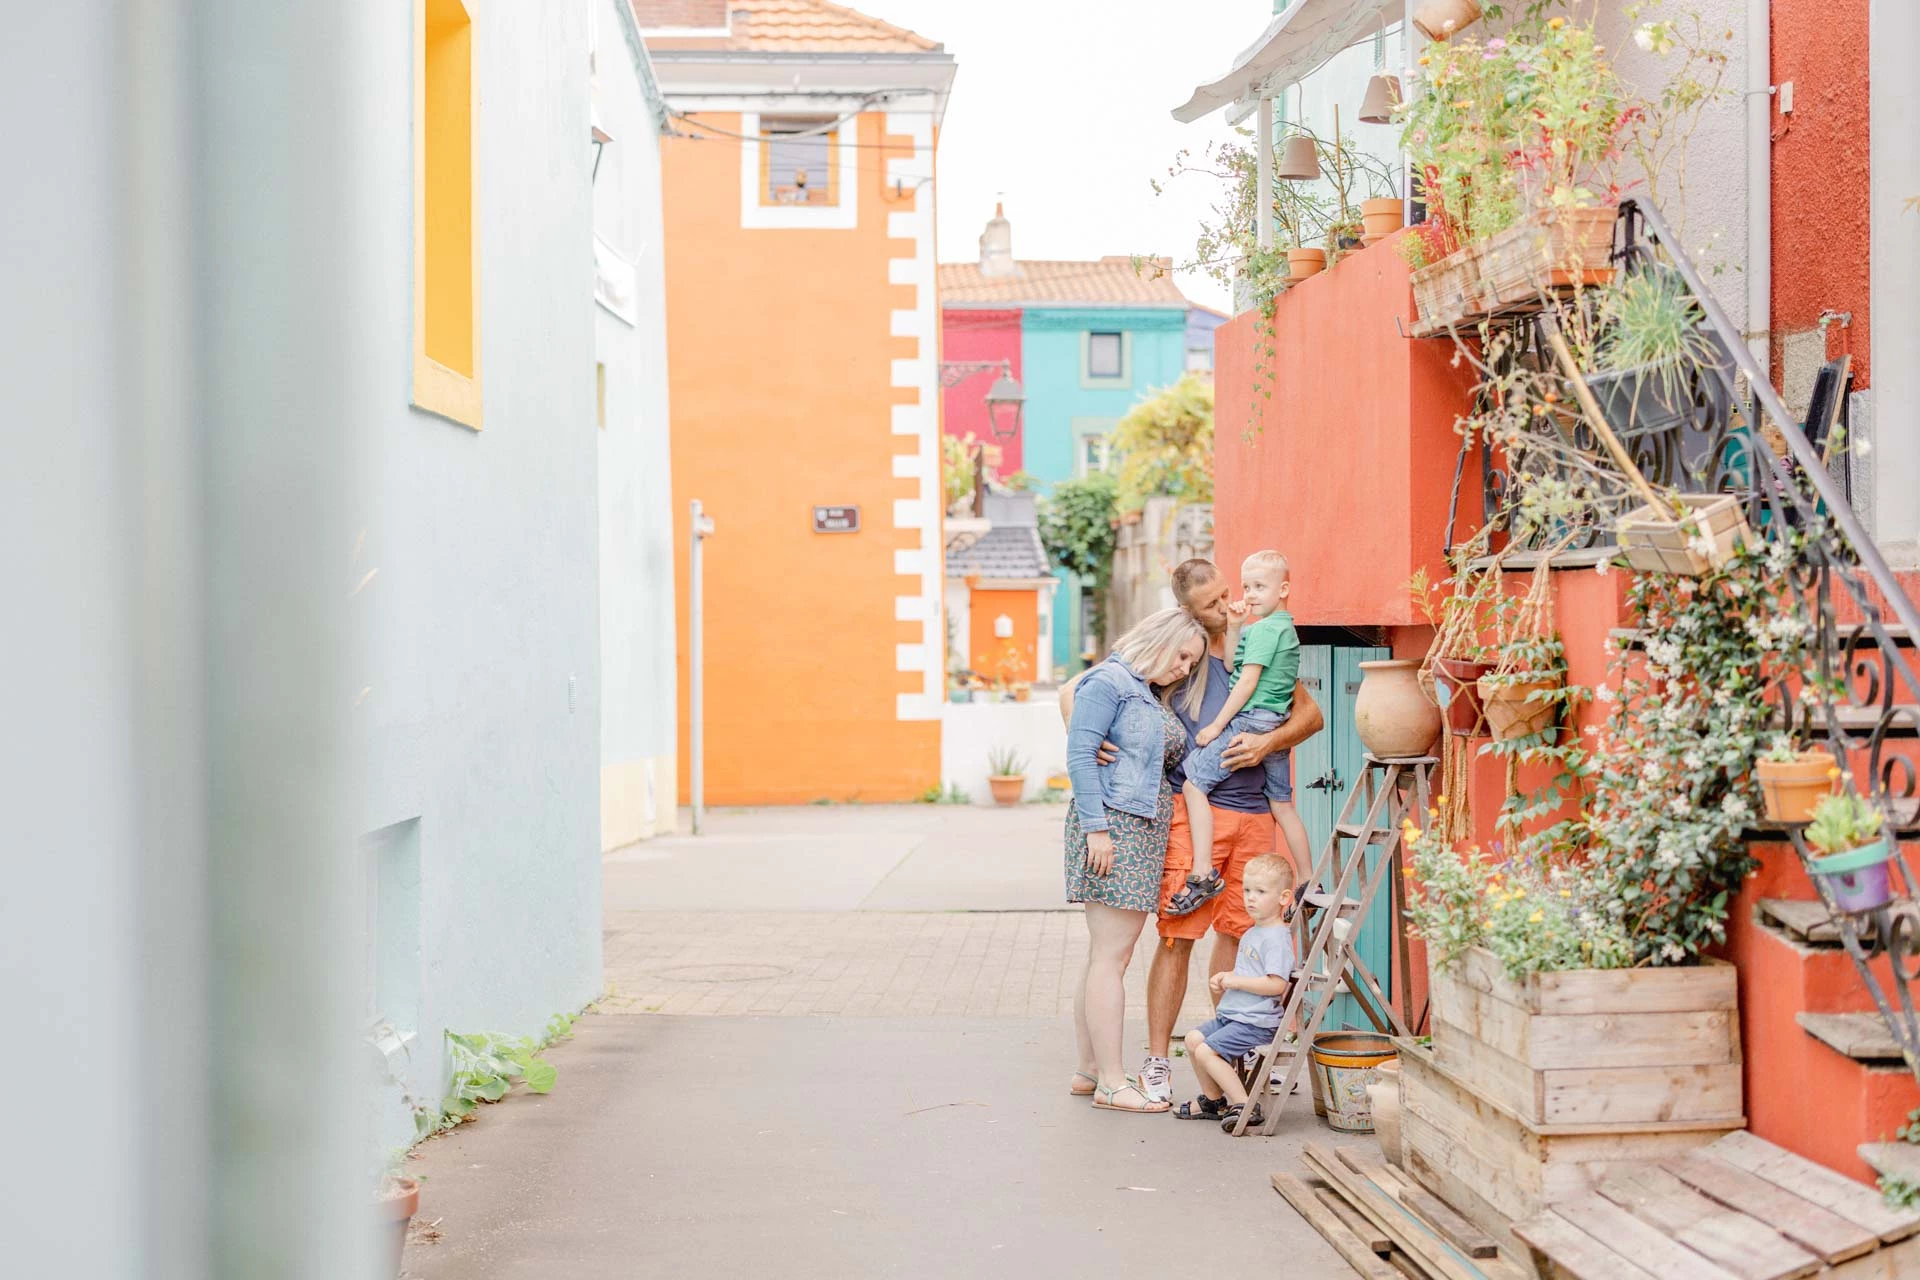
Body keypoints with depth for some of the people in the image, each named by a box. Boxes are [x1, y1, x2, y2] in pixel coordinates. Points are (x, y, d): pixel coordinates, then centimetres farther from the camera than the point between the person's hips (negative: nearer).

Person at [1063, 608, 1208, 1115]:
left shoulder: (1157, 698, 20)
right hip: (1113, 826, -9)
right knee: (1110, 956, -8)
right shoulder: (1109, 683, -7)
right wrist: (1096, 826, -19)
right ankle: (1111, 1082, -6)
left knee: (1105, 956, 12)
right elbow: (1080, 754, -14)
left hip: (1144, 835, 9)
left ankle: (1088, 1070, 18)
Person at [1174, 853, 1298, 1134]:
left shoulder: (1277, 937, -16)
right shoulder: (1252, 933, 16)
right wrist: (1225, 980, 10)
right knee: (1193, 1039, 11)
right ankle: (1213, 1099, 22)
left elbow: (1276, 984, -25)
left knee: (1206, 1051, -17)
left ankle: (1243, 1106, -12)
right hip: (1232, 1015, 10)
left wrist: (1236, 981, -19)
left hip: (1257, 1022, -10)